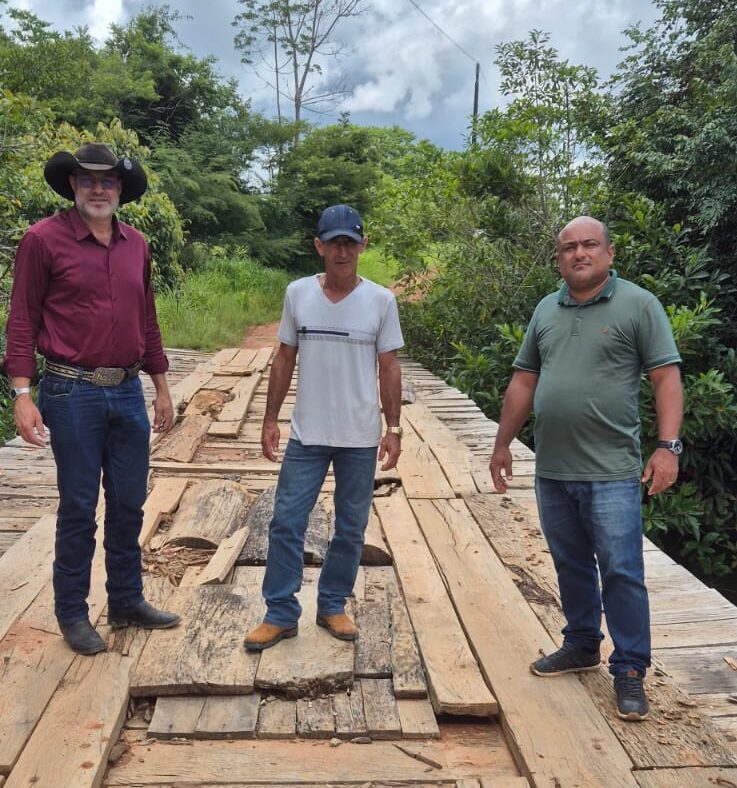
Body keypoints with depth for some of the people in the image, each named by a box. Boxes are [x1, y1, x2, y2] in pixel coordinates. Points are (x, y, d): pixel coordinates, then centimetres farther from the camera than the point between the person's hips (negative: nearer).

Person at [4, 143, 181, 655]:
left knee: (129, 503, 12)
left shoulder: (136, 245, 9)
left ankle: (127, 600, 29)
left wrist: (162, 388, 14)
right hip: (73, 394, -5)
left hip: (128, 392, 5)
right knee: (79, 507, 5)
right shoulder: (44, 239, -5)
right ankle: (72, 613, 23)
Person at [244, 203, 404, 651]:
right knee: (287, 524, 3)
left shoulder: (381, 301, -3)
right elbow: (284, 360, 6)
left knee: (351, 529, 11)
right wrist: (271, 419, 3)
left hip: (360, 439, 0)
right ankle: (281, 615, 18)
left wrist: (393, 429, -3)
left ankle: (333, 607, 29)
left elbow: (389, 369, 0)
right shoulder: (298, 294, 0)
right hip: (307, 435, 1)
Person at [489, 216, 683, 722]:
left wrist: (668, 446, -17)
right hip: (552, 470, 5)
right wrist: (503, 444, 14)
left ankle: (630, 671, 15)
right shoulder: (547, 310, 11)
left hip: (611, 472, -5)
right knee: (571, 566, 17)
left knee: (621, 572, 1)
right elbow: (524, 381, 15)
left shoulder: (639, 305, -3)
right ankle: (582, 646, 34)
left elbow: (667, 377, -7)